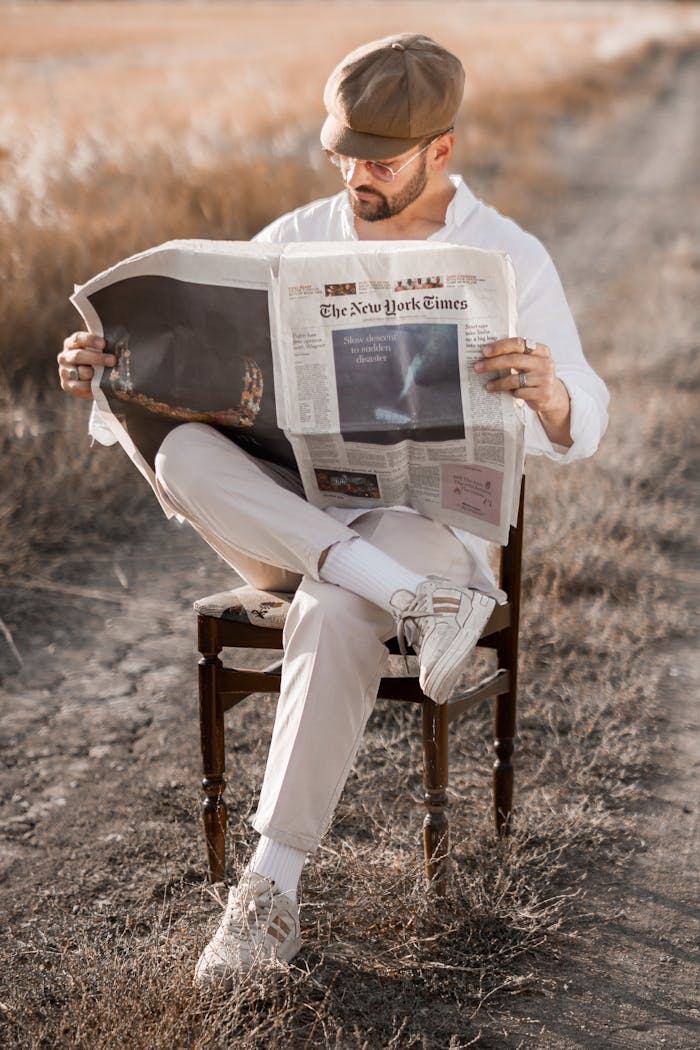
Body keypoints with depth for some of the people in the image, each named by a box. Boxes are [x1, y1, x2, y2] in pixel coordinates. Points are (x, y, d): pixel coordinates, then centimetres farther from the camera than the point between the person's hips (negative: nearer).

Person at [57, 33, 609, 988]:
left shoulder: (509, 258, 1)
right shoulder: (292, 241, 10)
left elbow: (579, 432, -5)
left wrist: (547, 391, -30)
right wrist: (105, 368, -15)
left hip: (432, 516, -3)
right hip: (287, 510, 4)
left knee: (337, 612, -38)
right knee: (184, 455, -29)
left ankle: (273, 890, -29)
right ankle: (415, 602, -35)